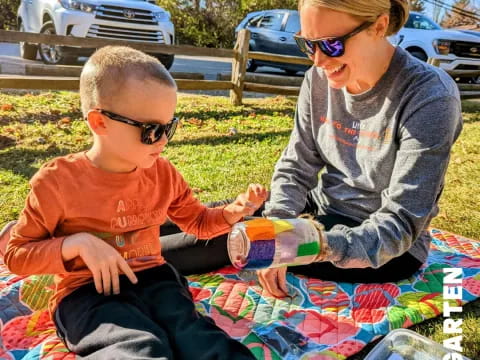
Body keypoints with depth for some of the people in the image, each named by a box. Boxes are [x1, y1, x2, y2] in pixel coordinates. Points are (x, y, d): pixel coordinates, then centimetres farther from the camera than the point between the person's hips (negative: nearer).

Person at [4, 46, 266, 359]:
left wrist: (234, 210, -5)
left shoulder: (163, 174, 2)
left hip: (153, 278, 4)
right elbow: (16, 254, -3)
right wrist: (78, 243, -20)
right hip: (89, 291, -3)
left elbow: (198, 222, 17)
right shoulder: (59, 181, -11)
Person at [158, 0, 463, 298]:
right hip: (324, 213, 6)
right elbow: (295, 168, -4)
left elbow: (402, 223, -26)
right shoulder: (319, 79, -8)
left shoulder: (429, 97, -24)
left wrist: (323, 246, -43)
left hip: (388, 247, -5)